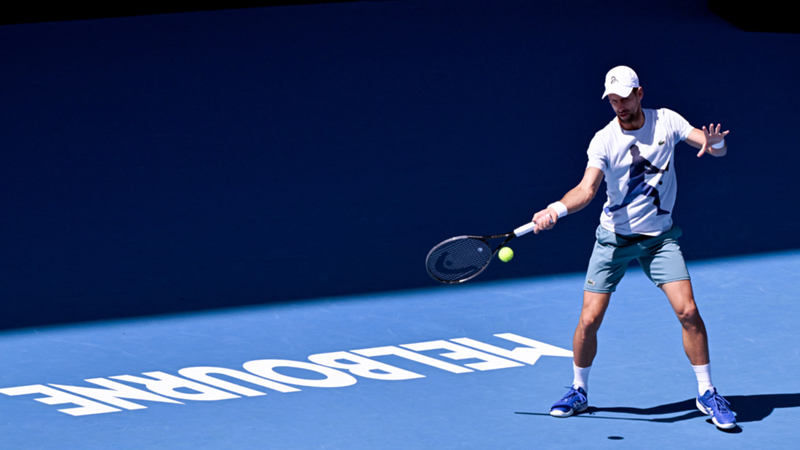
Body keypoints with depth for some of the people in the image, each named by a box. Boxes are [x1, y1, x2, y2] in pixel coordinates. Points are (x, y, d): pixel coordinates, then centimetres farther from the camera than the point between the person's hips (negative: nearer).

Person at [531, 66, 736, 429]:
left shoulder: (666, 122, -5)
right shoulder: (604, 140, -12)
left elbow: (717, 150, -6)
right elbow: (587, 188, -23)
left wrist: (715, 143, -31)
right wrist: (557, 209, -43)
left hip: (660, 237, 1)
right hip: (614, 238, -1)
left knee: (687, 311, -13)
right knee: (589, 321, -5)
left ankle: (707, 394, 2)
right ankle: (578, 391, 19)